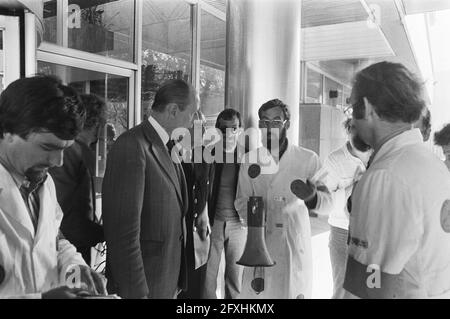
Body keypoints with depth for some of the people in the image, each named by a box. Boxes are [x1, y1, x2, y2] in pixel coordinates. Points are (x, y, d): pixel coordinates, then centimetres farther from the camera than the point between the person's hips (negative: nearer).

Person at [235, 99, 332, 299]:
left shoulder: (308, 159, -3)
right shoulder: (250, 159, 3)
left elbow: (327, 203, -4)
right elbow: (241, 201, 5)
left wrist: (313, 197, -26)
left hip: (296, 244, -1)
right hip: (261, 244, 1)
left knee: (294, 292, 7)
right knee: (256, 292, 7)